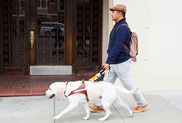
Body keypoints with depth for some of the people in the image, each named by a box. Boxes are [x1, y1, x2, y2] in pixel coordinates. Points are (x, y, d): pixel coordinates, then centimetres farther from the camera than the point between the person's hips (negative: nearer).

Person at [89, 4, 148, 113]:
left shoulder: (122, 28, -20)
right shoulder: (118, 26, 13)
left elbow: (117, 47, -26)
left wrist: (108, 62, -27)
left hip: (121, 63, -10)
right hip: (114, 63, 10)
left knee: (128, 85, 2)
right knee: (106, 83, 9)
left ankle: (142, 104, 18)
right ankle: (100, 106, 16)